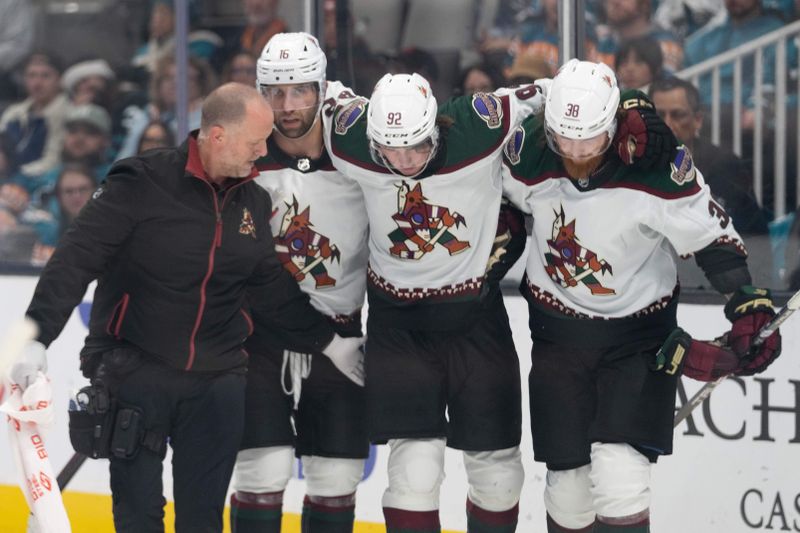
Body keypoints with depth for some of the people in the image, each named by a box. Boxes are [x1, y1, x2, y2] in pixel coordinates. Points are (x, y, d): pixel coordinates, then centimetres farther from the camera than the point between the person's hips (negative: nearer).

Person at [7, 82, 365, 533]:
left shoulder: (254, 202, 4)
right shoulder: (143, 183, -14)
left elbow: (272, 289, 13)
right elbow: (75, 260, -15)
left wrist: (329, 342, 11)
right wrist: (36, 337, -22)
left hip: (217, 378, 5)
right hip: (136, 371, -5)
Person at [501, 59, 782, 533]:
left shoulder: (660, 169, -25)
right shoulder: (527, 156, -15)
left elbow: (713, 236, -13)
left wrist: (749, 306, -18)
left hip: (639, 334, -3)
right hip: (558, 330, 3)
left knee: (619, 469, -16)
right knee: (568, 476, 4)